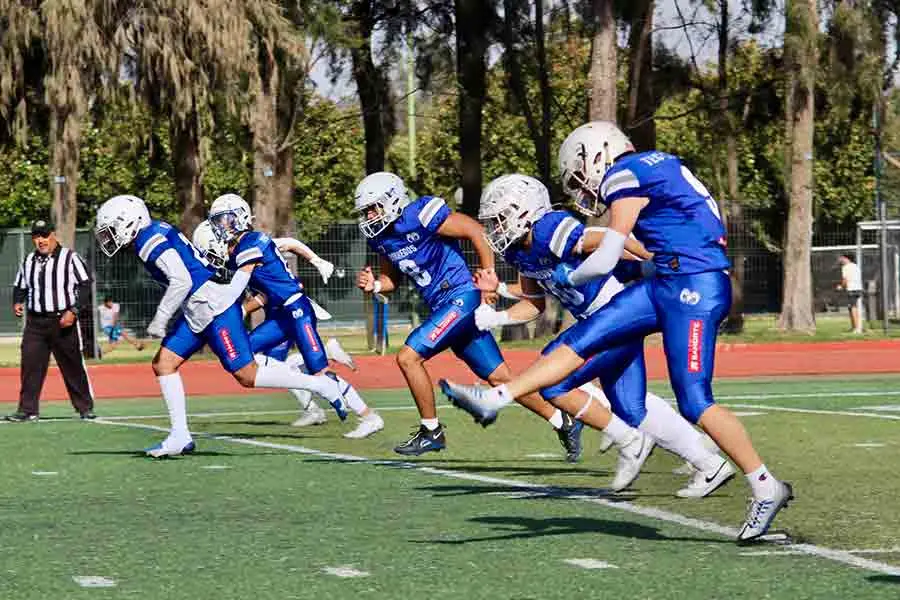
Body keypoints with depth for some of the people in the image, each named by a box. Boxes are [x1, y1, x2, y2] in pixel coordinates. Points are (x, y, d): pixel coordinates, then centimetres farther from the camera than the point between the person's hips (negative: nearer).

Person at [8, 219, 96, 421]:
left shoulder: (69, 257, -4)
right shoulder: (28, 261, 12)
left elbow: (84, 285, -7)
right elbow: (20, 286, 23)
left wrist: (73, 310, -16)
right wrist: (17, 302, 1)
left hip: (63, 321, -4)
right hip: (35, 322, 4)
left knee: (73, 366, 3)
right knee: (30, 364, -5)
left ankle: (85, 408, 14)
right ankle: (28, 409, -1)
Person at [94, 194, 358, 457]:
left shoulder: (152, 242, -16)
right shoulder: (156, 232, 14)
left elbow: (182, 281, -25)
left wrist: (159, 320, -20)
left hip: (213, 307, -10)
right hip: (196, 314, 10)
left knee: (247, 375, -9)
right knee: (163, 363, 5)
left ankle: (321, 384, -1)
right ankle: (180, 436, 5)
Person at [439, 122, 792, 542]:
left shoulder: (625, 177, -9)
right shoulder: (657, 166, 17)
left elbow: (606, 260, -8)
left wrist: (568, 277, 9)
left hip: (696, 287, -9)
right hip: (670, 285, 9)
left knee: (694, 401, -10)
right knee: (585, 336, 8)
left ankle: (767, 490, -5)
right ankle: (498, 396, 11)